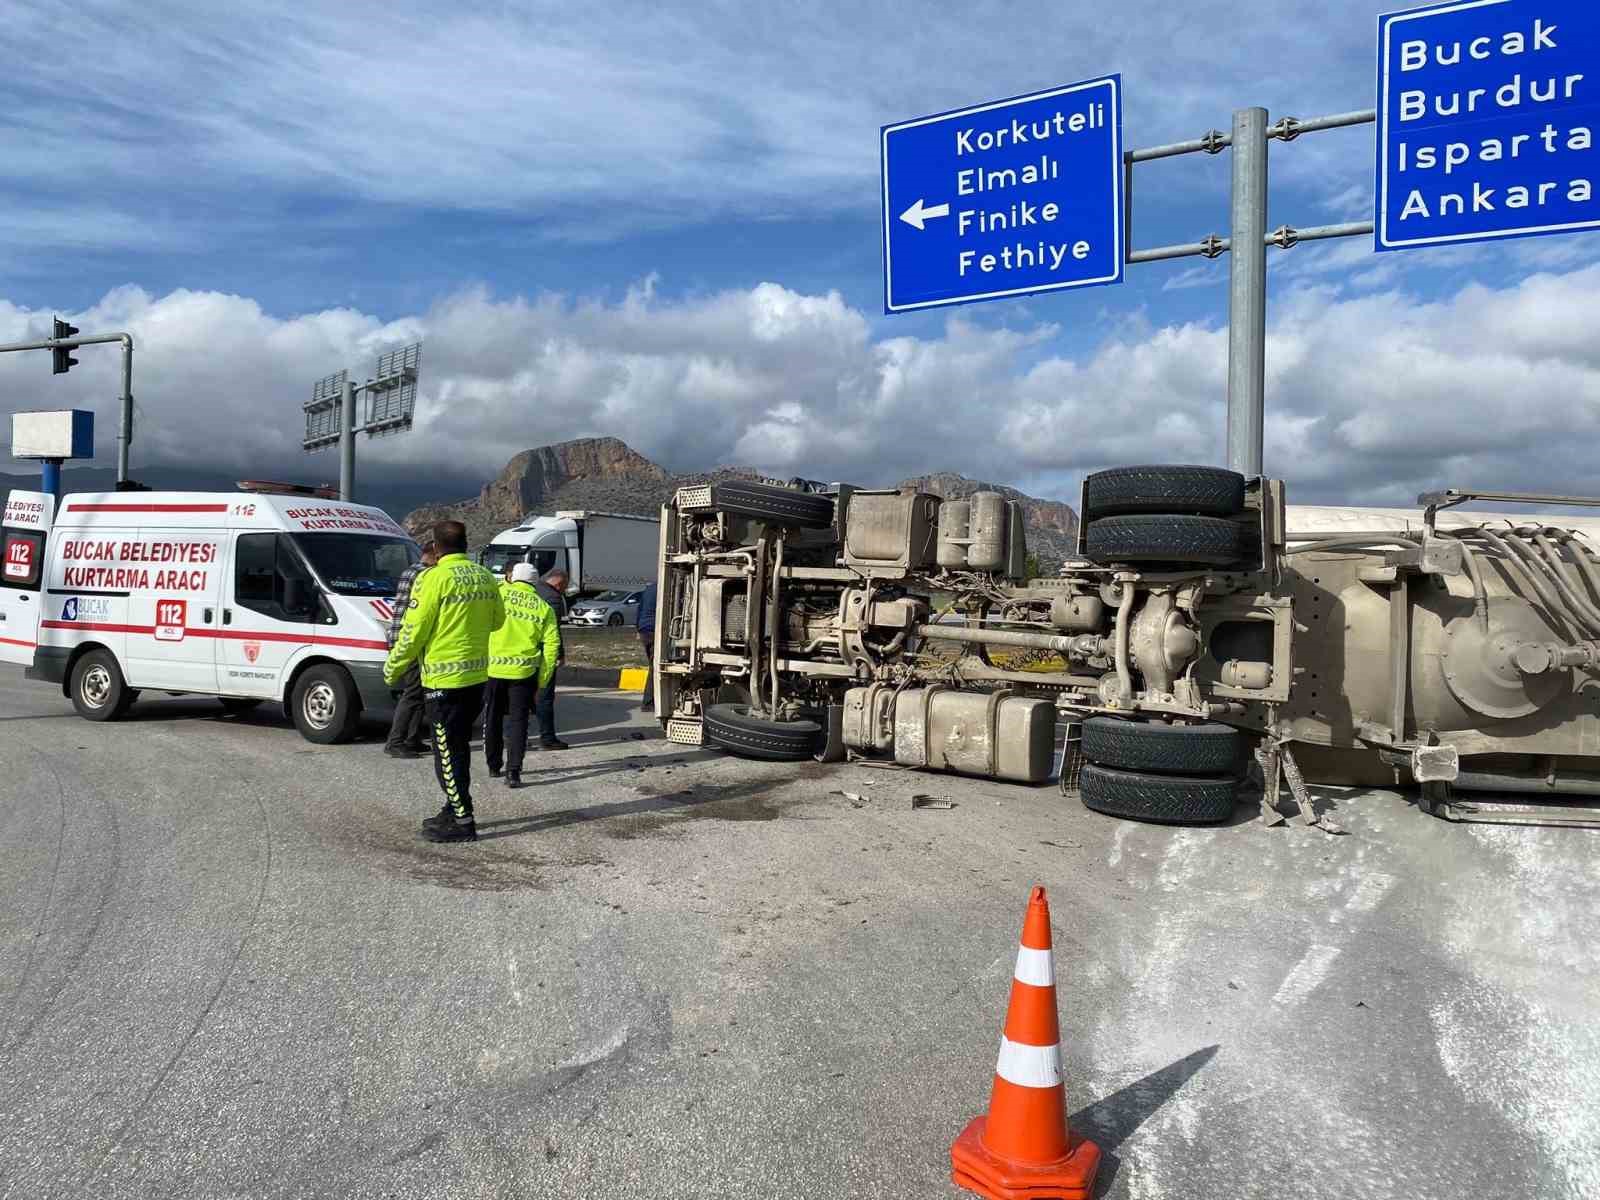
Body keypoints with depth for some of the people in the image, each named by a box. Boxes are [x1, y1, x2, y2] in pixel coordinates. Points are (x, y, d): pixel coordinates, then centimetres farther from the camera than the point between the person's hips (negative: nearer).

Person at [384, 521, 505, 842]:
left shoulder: (434, 578, -15)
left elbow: (413, 631, -14)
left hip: (443, 678, -7)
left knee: (447, 752, 1)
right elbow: (497, 620, 18)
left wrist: (392, 669, -1)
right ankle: (454, 810, 29)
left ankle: (462, 822, 3)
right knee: (460, 748, 18)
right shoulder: (485, 577, 5)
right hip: (476, 675, 7)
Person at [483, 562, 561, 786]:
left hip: (493, 669, 0)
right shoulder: (544, 608, 3)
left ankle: (493, 765, 28)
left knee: (492, 720, 16)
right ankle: (513, 772, -2)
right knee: (517, 722, 6)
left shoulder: (500, 593, -2)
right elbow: (551, 645, 0)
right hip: (523, 672, 0)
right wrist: (541, 681, 4)